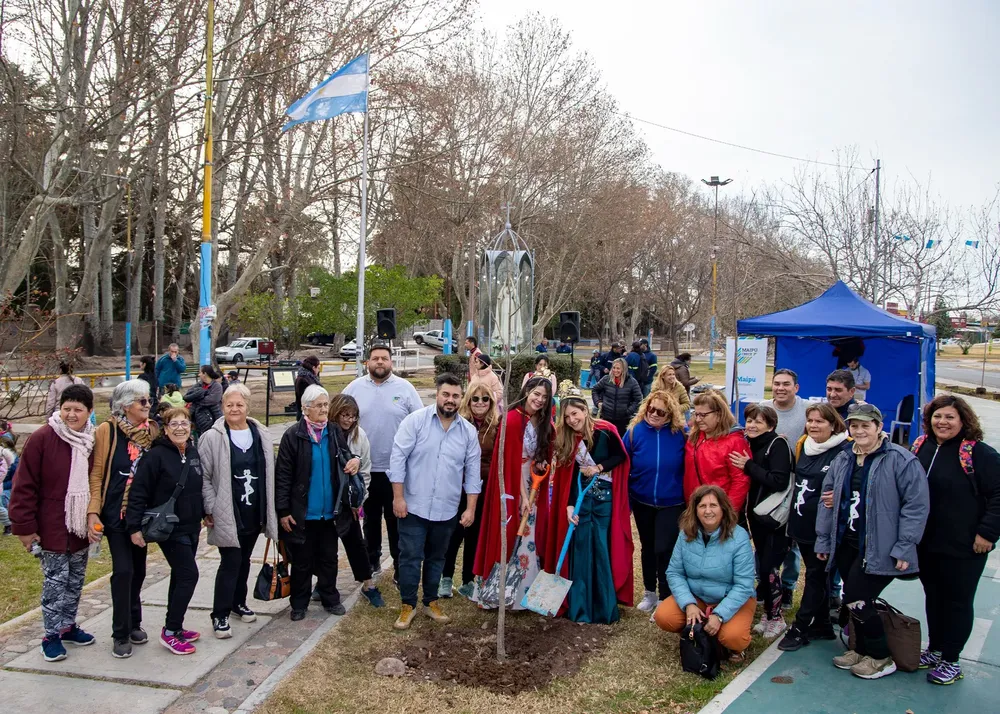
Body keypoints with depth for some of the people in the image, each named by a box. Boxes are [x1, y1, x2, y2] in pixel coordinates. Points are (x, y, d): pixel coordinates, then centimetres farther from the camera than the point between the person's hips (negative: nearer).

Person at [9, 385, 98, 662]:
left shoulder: (94, 441, 0)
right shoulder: (42, 438, -14)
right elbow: (24, 486, -12)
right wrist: (25, 527, -13)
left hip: (81, 525, 5)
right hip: (52, 526, -5)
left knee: (76, 579, 16)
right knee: (55, 580, 1)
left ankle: (68, 625, 31)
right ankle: (52, 635, 15)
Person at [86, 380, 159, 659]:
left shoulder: (152, 430, 3)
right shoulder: (107, 431, -8)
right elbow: (96, 474, -7)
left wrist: (159, 511, 3)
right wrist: (93, 511, -12)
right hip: (116, 513, -4)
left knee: (138, 569, 13)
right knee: (123, 570, -7)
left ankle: (134, 624, 28)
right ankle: (120, 633, 7)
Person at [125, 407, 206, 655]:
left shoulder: (193, 453, 7)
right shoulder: (156, 455, -15)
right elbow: (138, 493, -17)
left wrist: (205, 513, 20)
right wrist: (135, 527, -20)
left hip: (191, 527, 7)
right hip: (169, 529, -7)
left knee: (181, 576, 14)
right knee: (188, 575, -10)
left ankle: (175, 626, 27)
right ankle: (170, 632, 3)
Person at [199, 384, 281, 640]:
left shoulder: (262, 436, 3)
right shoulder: (212, 438, -10)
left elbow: (270, 474, 10)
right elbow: (203, 477, -9)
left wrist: (270, 511, 10)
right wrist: (210, 509, -13)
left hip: (255, 513, 5)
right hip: (228, 514, -5)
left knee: (244, 561, 18)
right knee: (230, 563, -3)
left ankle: (238, 602, 36)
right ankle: (220, 615, 9)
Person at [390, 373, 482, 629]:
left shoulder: (469, 431, 1)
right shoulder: (416, 420, -9)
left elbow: (472, 472, 4)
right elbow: (398, 458, -11)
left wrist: (470, 508, 1)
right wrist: (398, 497, -13)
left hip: (447, 510, 3)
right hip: (414, 506, -3)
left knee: (436, 558, 17)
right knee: (410, 557, 4)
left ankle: (431, 601, 34)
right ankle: (408, 605, 21)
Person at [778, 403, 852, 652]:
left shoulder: (844, 451, -13)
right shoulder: (803, 445, 8)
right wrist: (792, 518, 18)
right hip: (802, 523, 7)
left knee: (816, 577, 4)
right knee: (816, 575, 16)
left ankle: (800, 628, 11)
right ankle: (822, 625, 27)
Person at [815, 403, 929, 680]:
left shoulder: (901, 460, -11)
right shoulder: (842, 461, 10)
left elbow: (916, 506, -13)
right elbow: (827, 500, 14)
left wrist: (904, 547, -15)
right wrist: (823, 541, 13)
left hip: (879, 548, -6)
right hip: (846, 543, 7)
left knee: (857, 599, -7)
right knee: (855, 599, 12)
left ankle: (881, 658, 13)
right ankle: (862, 650, 31)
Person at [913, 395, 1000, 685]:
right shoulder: (922, 448, 3)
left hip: (963, 547, -6)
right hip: (925, 542, 6)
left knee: (958, 601, 7)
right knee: (933, 597, 17)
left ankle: (951, 661, 20)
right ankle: (934, 650, 32)